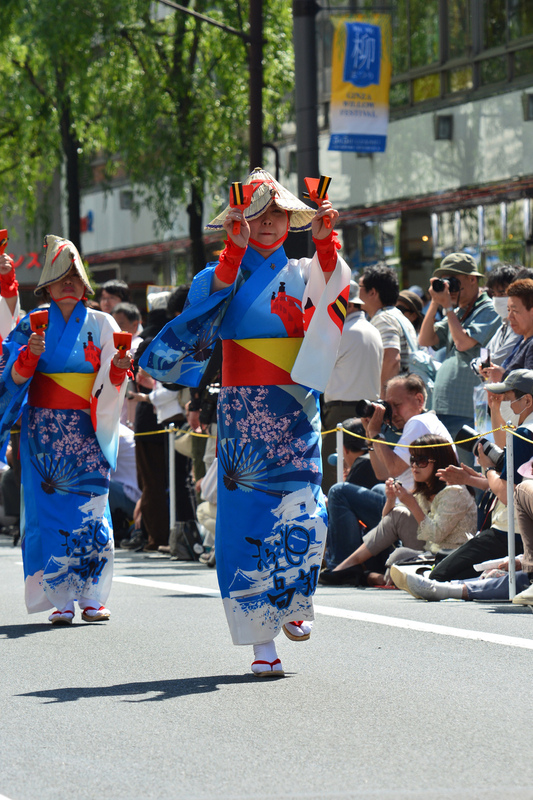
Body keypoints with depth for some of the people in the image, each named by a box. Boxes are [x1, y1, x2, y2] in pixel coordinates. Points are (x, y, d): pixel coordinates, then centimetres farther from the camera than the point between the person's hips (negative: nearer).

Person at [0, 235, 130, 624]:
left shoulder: (101, 325, 8)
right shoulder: (32, 325, 7)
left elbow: (109, 386, 4)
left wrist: (119, 368, -17)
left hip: (87, 430, 0)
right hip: (44, 430, 0)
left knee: (90, 507, -8)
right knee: (49, 509, -5)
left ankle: (92, 597, -4)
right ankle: (60, 599, -3)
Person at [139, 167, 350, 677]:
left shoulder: (303, 274, 13)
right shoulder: (224, 272, 10)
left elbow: (335, 293, -8)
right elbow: (208, 297, -12)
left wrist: (326, 241, -21)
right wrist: (235, 250, -25)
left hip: (295, 408, 0)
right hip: (242, 409, 0)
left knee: (301, 509, -13)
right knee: (245, 515, -4)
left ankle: (293, 603, 15)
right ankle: (262, 640, 0)